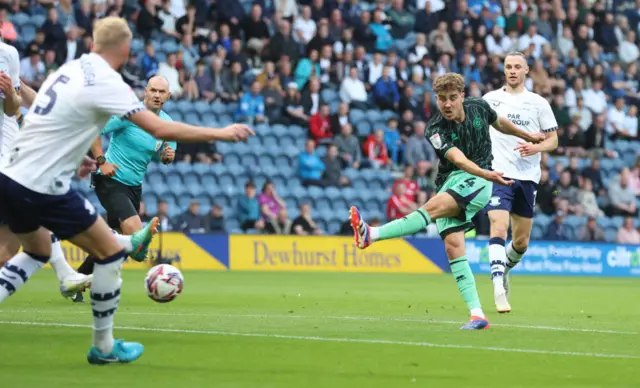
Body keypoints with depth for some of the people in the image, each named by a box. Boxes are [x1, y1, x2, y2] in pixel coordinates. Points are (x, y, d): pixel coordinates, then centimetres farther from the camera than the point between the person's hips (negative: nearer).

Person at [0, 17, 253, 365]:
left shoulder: (71, 69, 10)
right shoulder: (106, 83, -14)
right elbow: (160, 130, -18)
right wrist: (221, 134, -10)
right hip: (41, 188, -8)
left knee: (38, 251, 31)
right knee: (111, 253, 6)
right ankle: (103, 347, 14)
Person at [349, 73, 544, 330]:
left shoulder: (479, 107, 1)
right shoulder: (435, 130, -8)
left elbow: (499, 123, 26)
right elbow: (458, 159, -24)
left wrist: (526, 135, 40)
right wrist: (487, 174, -41)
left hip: (475, 182, -2)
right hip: (450, 183, 2)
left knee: (434, 206, -29)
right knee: (453, 246, -14)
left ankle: (371, 235, -40)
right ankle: (477, 315, -12)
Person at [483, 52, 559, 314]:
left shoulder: (539, 103, 6)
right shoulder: (489, 99, 6)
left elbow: (553, 140, 8)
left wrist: (536, 147, -12)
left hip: (527, 177, 2)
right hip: (498, 174, -2)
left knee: (521, 242, 9)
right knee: (498, 228, -22)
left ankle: (505, 268, 40)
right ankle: (499, 289, -27)